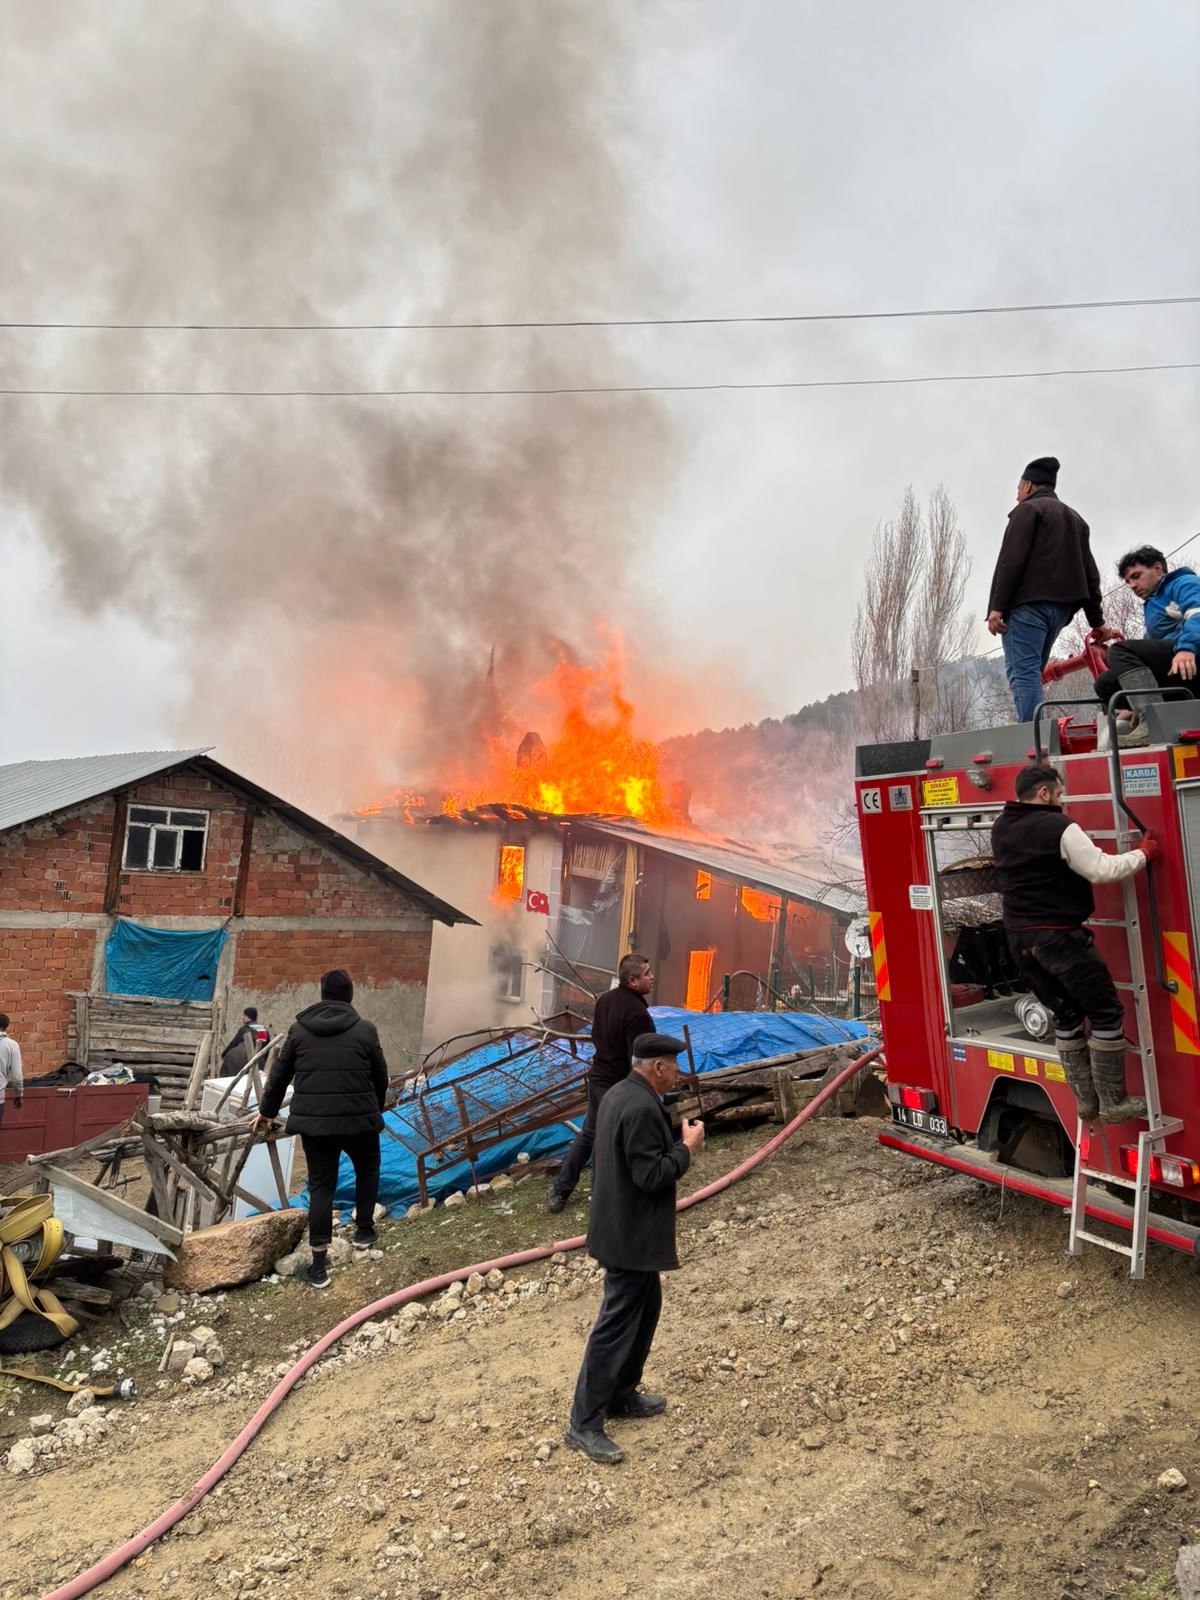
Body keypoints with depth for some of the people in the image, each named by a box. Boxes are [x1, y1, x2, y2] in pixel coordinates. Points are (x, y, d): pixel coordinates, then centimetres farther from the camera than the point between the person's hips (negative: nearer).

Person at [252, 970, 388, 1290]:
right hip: (358, 1118, -2)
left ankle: (319, 1266, 6)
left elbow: (279, 1074, 13)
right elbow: (380, 1077, 5)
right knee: (367, 1167, 26)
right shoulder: (364, 1029, -2)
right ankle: (364, 1230, 33)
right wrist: (375, 1110, 23)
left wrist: (268, 1111, 27)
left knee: (320, 1187, 8)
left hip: (312, 1120, 2)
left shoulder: (299, 1029, 6)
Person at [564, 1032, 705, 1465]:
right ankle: (583, 1425, 11)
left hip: (623, 1228, 11)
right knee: (616, 1326, 0)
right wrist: (687, 1147, -15)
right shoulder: (642, 1108, -26)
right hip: (632, 1237, -10)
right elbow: (651, 1175, -27)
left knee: (646, 1308, 23)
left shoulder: (620, 1094, 6)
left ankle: (622, 1394, 37)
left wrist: (676, 1142, 8)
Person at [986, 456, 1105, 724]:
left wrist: (997, 607, -15)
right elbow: (1090, 573, 23)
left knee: (1022, 673, -14)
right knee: (1031, 673, 12)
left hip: (1028, 604, -8)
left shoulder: (1028, 509, 3)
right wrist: (1097, 621, 23)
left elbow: (1011, 560, -12)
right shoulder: (1075, 519, 27)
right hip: (1061, 606, 8)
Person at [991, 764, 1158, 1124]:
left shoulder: (1000, 828, 9)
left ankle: (1085, 1102, 20)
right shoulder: (1058, 828, -15)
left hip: (1020, 937, 8)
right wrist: (1142, 854, -1)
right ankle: (1113, 1103, 8)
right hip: (1058, 936, -8)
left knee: (1066, 1016, 17)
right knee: (1106, 1013, 5)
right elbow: (1103, 870, -17)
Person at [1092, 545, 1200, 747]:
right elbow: (1152, 653, 29)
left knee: (1120, 651, -20)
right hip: (1174, 679, 9)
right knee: (1106, 683, 8)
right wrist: (1138, 707, 19)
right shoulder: (1153, 608, 33)